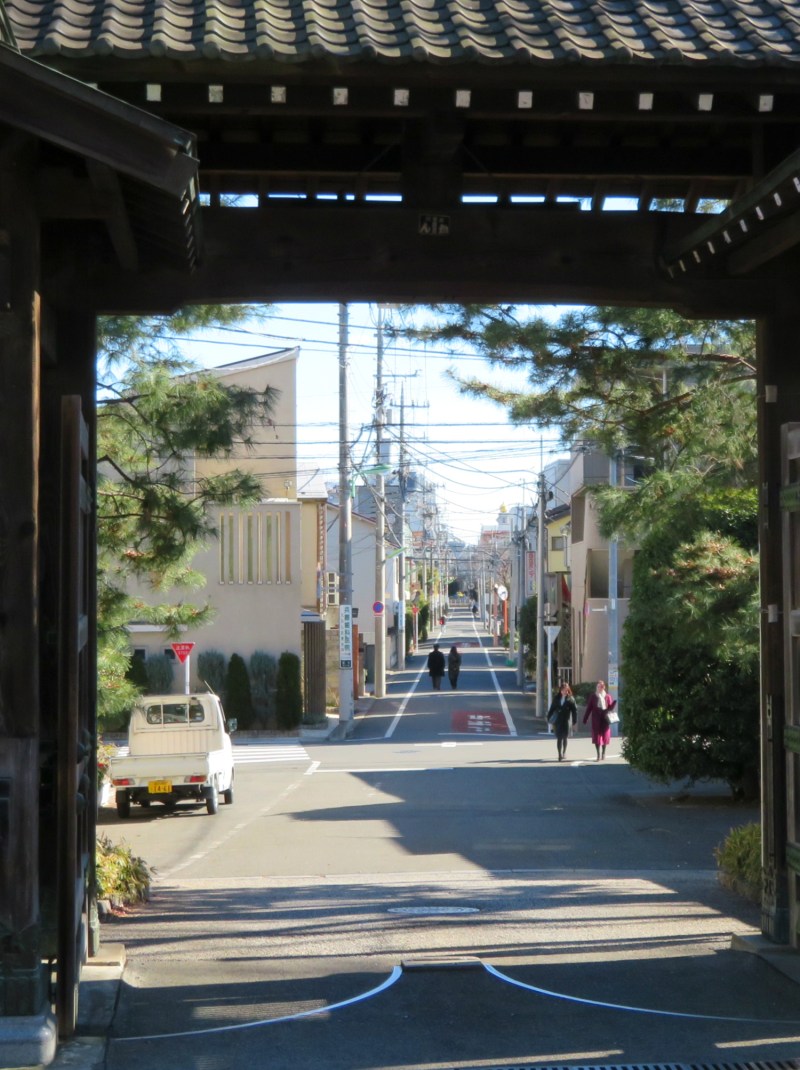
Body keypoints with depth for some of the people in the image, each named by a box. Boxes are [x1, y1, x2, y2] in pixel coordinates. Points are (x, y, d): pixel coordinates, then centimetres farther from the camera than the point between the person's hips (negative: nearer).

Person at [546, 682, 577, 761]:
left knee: (564, 738, 8)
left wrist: (574, 722, -5)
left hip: (566, 721, -1)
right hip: (557, 721, 1)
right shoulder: (556, 698, 5)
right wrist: (549, 718, 5)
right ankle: (560, 755, -3)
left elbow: (574, 710, -2)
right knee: (559, 738, -2)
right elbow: (552, 709, 9)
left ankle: (563, 753, 23)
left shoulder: (570, 699, -2)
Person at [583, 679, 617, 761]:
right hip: (596, 719, -1)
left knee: (605, 736, 6)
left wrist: (614, 703, -17)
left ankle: (603, 753, 22)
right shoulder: (593, 696, 2)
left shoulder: (607, 696, 4)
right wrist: (585, 718, 0)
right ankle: (598, 755, -3)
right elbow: (589, 708, 3)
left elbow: (610, 707, 3)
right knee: (597, 737, -5)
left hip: (605, 719, 1)